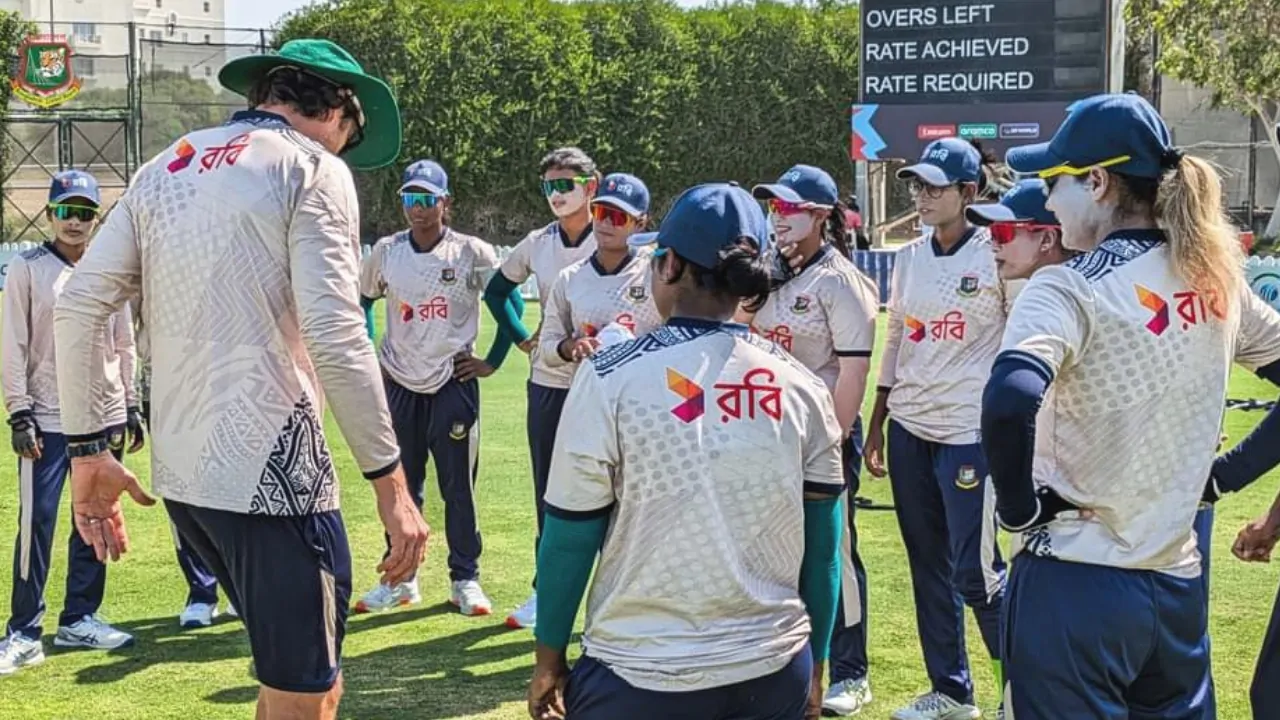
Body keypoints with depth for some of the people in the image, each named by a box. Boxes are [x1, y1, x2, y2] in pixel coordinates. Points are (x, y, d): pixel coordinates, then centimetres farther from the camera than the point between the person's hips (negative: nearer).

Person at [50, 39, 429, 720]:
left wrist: (86, 450, 11)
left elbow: (77, 306, 8)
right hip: (272, 475, -8)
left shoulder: (163, 171, 15)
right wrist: (391, 484, -14)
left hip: (180, 476, 8)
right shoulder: (313, 168, -4)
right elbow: (335, 337, -16)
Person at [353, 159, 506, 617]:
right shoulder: (386, 252, 2)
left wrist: (493, 361, 0)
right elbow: (361, 303, 16)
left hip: (453, 385, -3)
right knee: (399, 486, 9)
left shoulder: (473, 253, -6)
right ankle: (401, 579, 19)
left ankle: (465, 579, 11)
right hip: (398, 385, 3)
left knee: (459, 486, 1)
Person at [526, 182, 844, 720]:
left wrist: (548, 660, 6)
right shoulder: (800, 387, -1)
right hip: (774, 675, 3)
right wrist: (813, 668, 16)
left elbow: (569, 536, -6)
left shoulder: (611, 378, -11)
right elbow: (821, 548, 4)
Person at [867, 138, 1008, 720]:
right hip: (909, 430, 6)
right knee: (928, 567, 11)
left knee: (975, 572, -8)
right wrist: (876, 426, 15)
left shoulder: (996, 256, -7)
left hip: (969, 432, -6)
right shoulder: (910, 258, 10)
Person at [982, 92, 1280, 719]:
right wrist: (1226, 475, 13)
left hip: (1076, 586, -6)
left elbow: (1010, 402, -30)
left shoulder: (1070, 288, -14)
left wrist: (1019, 508, -16)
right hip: (1177, 588, 6)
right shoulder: (1217, 284, 6)